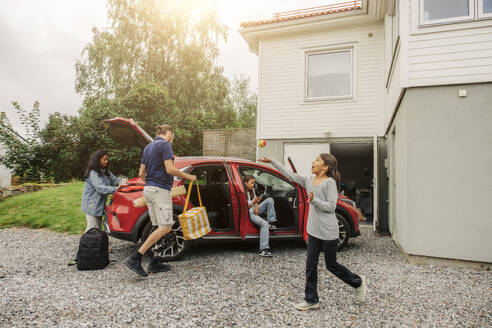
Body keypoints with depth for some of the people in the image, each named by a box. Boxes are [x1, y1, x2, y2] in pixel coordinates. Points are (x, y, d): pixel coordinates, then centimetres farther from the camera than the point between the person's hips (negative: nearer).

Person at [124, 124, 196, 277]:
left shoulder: (148, 147, 19)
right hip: (160, 190, -10)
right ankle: (135, 258, -16)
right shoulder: (165, 145, -7)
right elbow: (170, 169, -17)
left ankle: (154, 263, 12)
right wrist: (188, 176, -5)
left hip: (148, 189, 10)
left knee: (159, 227, 12)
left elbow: (141, 173, 19)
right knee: (165, 227, -11)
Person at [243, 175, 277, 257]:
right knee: (264, 223, -32)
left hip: (255, 210, 8)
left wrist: (257, 208, -6)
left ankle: (271, 222, -8)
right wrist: (253, 202, -29)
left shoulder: (252, 190, 12)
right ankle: (263, 249, -34)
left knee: (270, 200, -9)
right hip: (250, 213, -8)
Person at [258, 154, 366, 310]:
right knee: (310, 265, 8)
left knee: (331, 265, 8)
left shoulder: (330, 182, -13)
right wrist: (272, 162, 6)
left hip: (328, 232, -6)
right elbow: (290, 175, 9)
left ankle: (358, 282, 33)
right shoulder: (309, 181, 7)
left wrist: (314, 200, -28)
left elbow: (331, 206, -15)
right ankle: (311, 300, 20)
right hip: (313, 230, 6)